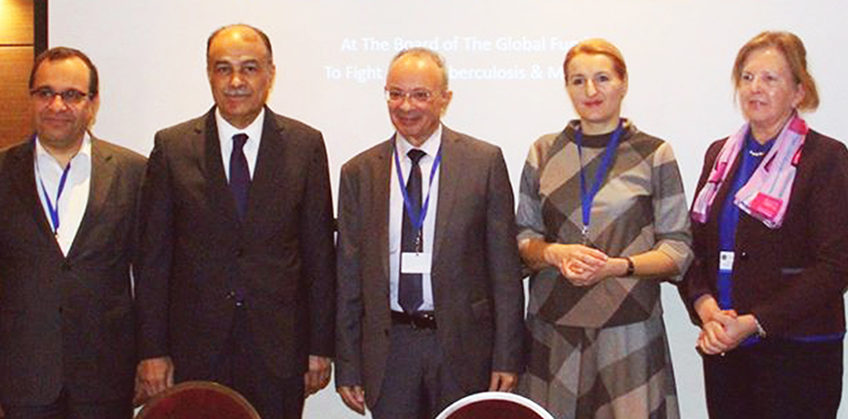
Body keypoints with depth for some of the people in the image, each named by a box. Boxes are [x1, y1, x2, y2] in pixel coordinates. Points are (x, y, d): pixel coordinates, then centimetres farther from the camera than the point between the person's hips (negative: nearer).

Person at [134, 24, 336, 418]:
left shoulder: (305, 145, 2)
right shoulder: (172, 147, 1)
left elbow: (320, 252, 4)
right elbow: (153, 257, 2)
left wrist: (320, 346, 2)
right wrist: (152, 350, -2)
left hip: (279, 346, 0)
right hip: (195, 349, 0)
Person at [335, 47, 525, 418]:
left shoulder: (484, 162, -1)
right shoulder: (359, 172, 5)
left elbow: (504, 266, -1)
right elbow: (349, 274, 7)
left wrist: (507, 357, -4)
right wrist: (347, 367, 5)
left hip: (464, 346, -1)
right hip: (388, 349, 2)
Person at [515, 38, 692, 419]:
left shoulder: (654, 155, 4)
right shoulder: (544, 152, 11)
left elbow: (678, 249, 1)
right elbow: (523, 237, 13)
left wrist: (619, 265, -15)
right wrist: (555, 253, -9)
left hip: (628, 329, -2)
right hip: (553, 327, 2)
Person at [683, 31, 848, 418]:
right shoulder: (721, 154, 12)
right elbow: (695, 244, 10)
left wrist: (755, 322, -16)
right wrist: (706, 308, -9)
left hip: (796, 350, -4)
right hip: (723, 347, 5)